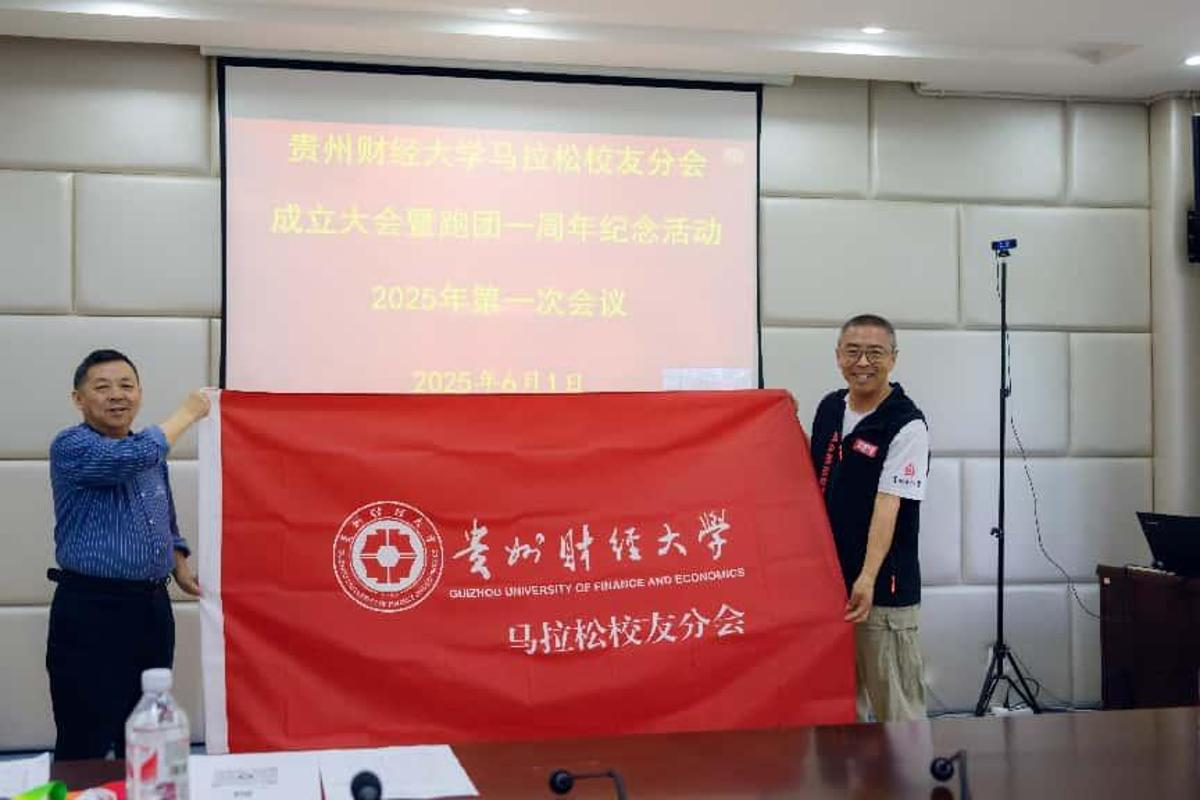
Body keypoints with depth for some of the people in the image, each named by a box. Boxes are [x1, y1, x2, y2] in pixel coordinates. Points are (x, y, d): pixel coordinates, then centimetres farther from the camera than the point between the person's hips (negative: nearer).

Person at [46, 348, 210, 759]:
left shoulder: (152, 453, 13)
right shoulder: (71, 447, -10)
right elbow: (132, 455, -28)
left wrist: (180, 568, 8)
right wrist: (188, 412, -15)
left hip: (152, 606, 7)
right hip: (90, 609, -7)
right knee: (86, 742, -5)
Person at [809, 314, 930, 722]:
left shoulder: (906, 425, -12)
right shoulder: (829, 408, 8)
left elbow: (887, 505, -20)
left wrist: (867, 578, -30)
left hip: (883, 589, -7)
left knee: (894, 706, -2)